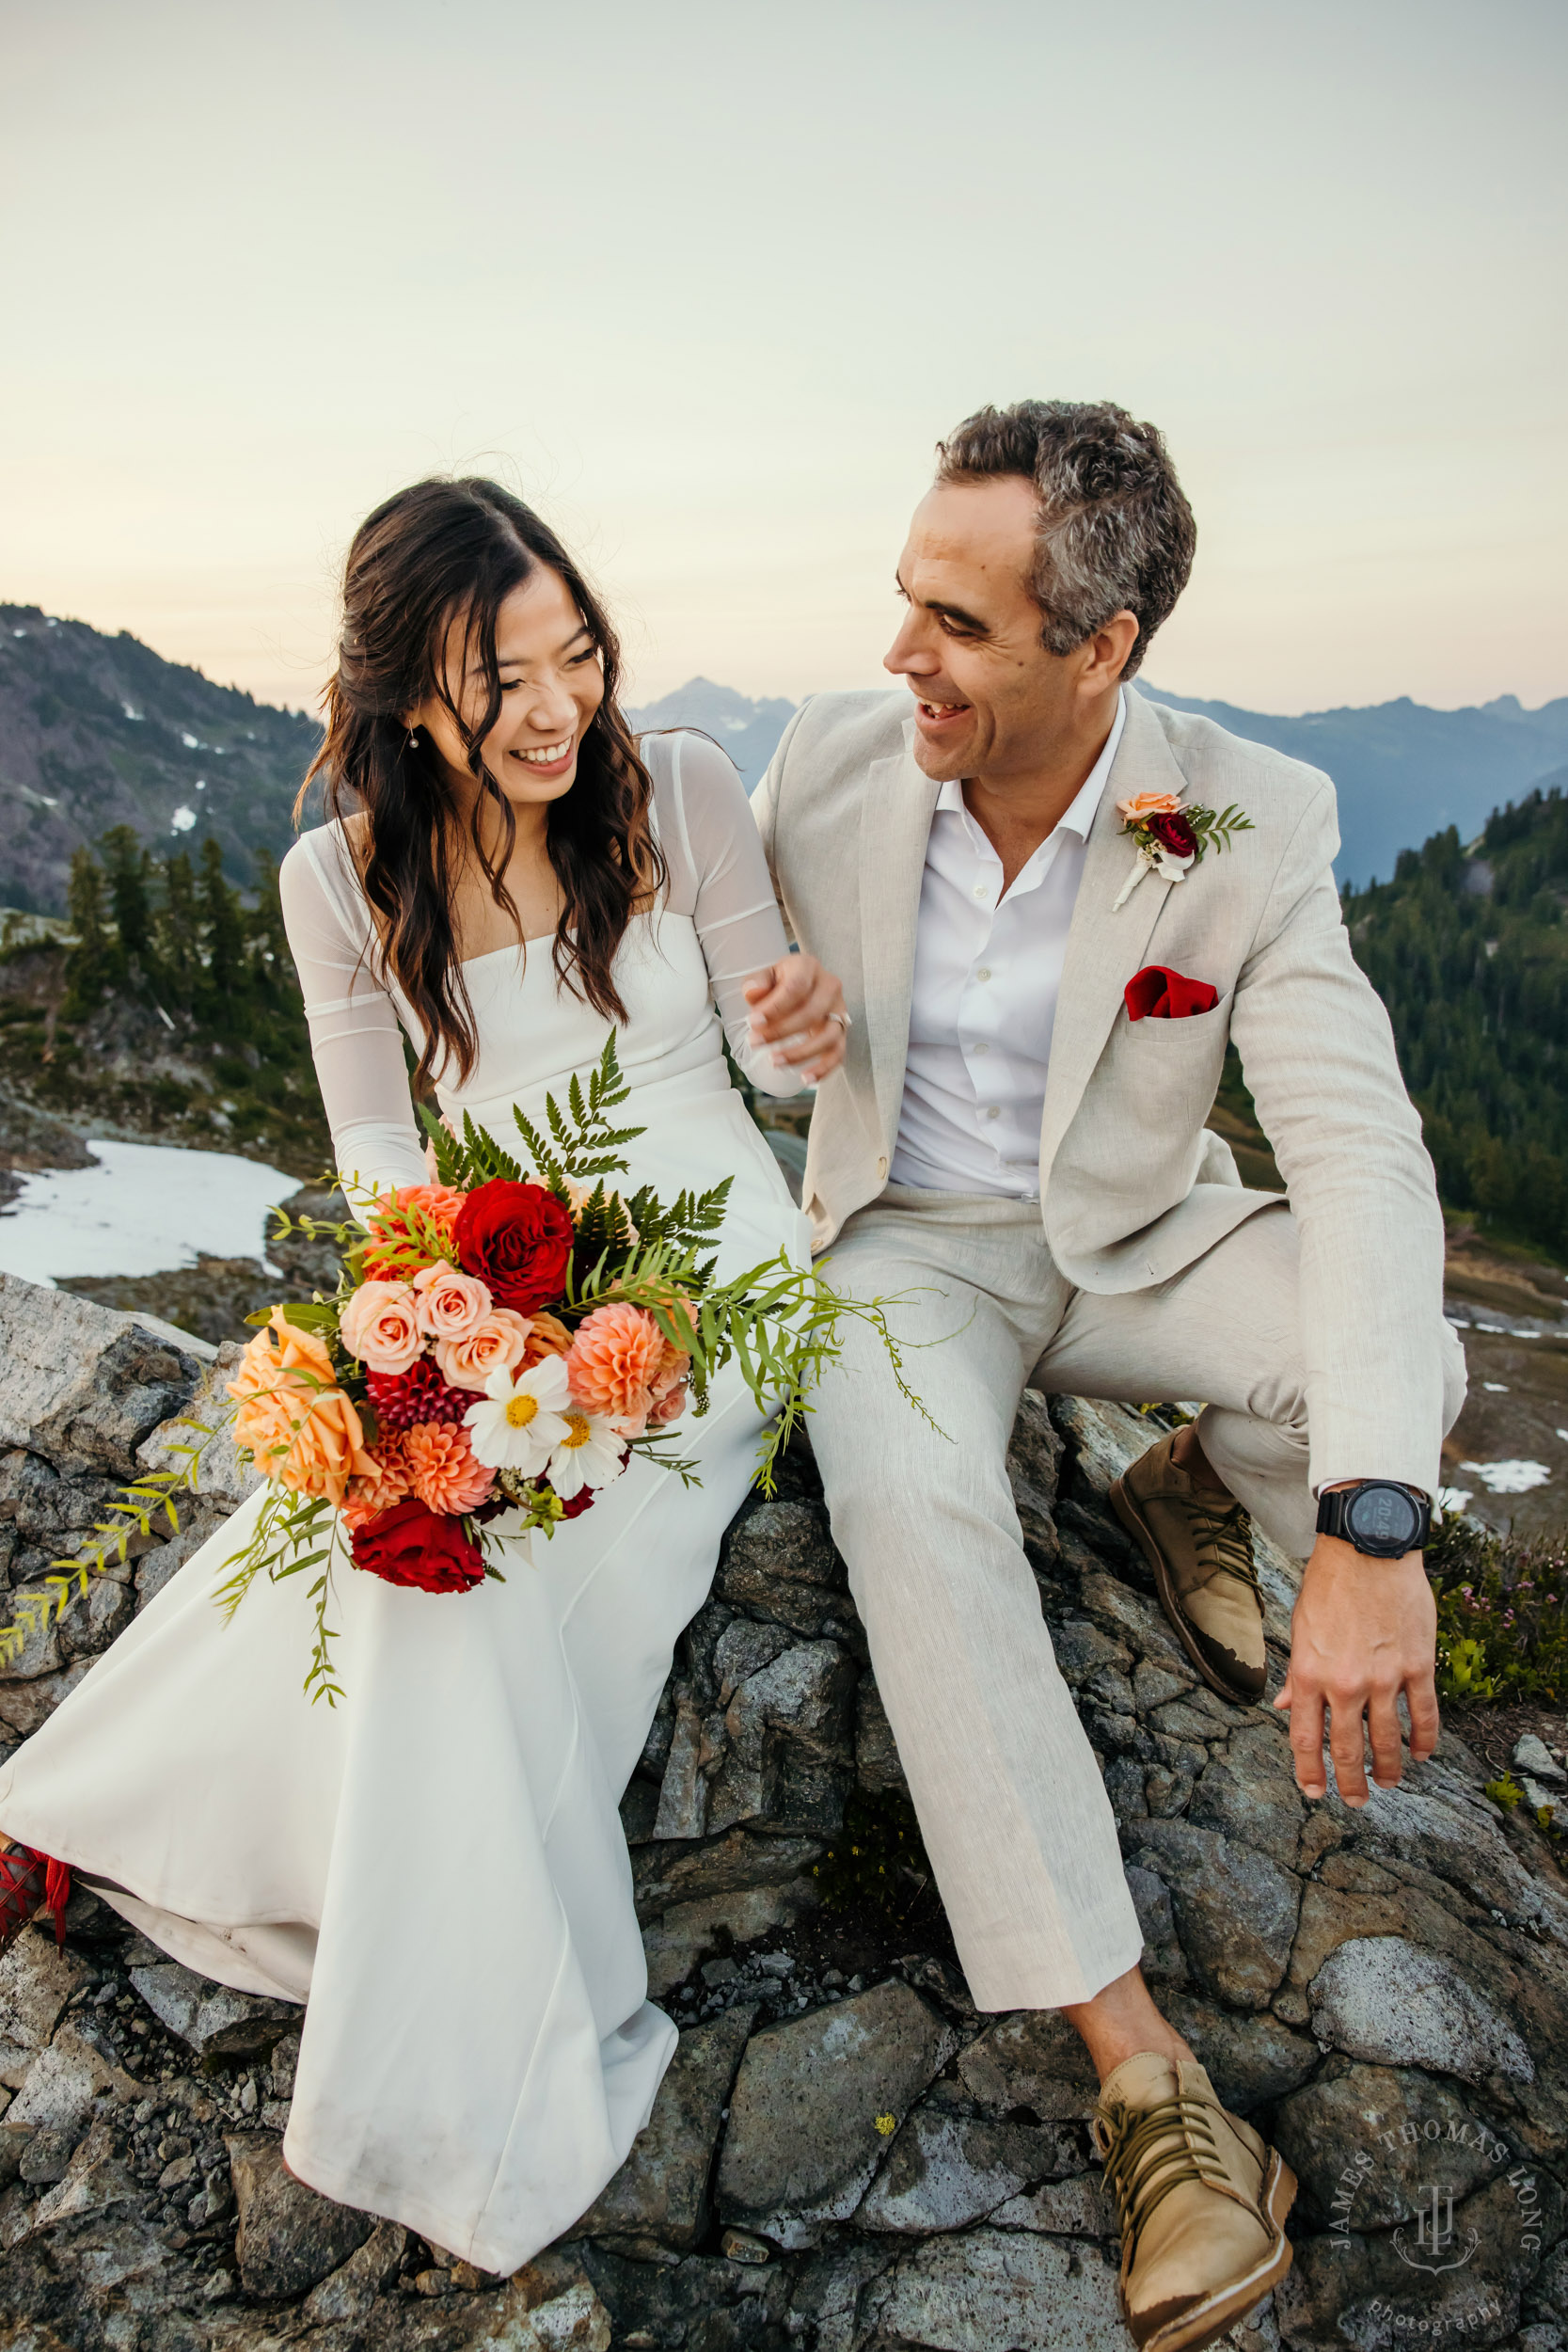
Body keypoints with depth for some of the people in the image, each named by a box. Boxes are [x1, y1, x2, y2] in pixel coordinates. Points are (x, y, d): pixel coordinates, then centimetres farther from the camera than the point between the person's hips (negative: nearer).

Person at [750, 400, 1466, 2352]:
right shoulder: (828, 763, -12)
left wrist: (1370, 1530, -38)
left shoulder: (1255, 823, -18)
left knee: (1398, 1366, -29)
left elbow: (1357, 1149, -26)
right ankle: (1140, 2067, -22)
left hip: (1132, 1240, 0)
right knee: (909, 1499, -33)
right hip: (906, 1241, 0)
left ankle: (1188, 1491, 9)